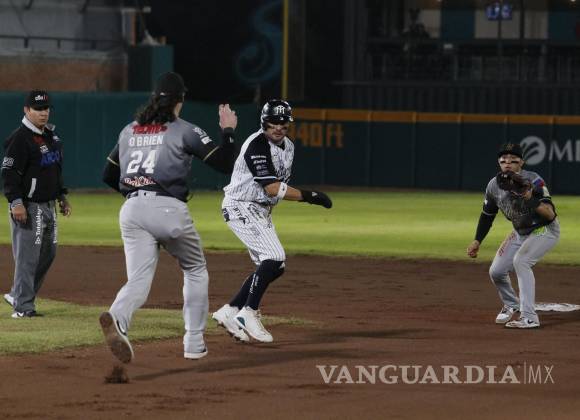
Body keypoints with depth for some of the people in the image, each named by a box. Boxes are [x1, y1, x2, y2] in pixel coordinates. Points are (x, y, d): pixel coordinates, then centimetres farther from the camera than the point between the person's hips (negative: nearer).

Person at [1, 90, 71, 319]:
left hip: (48, 205, 9)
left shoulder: (50, 135, 13)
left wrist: (62, 196, 22)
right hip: (28, 206, -9)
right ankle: (23, 306, -5)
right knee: (28, 256, -8)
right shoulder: (20, 138, -15)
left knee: (48, 253, 15)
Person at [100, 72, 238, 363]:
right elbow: (225, 164, -1)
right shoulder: (184, 131, 1)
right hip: (169, 209, -3)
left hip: (131, 211, 3)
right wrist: (228, 131, 14)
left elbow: (108, 175, 23)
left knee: (138, 281, -5)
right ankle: (194, 343, 17)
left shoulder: (129, 131, 17)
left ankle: (117, 317, -40)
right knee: (195, 272, 20)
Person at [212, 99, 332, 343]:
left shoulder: (287, 146, 8)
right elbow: (273, 189, -27)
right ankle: (248, 313, -16)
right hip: (241, 208, -10)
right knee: (274, 257, -22)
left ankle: (228, 313, 12)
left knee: (275, 267, 7)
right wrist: (310, 196, -27)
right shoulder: (257, 146, -22)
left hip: (261, 211, 10)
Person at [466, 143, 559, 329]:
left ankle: (529, 317, -28)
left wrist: (531, 200, -50)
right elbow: (487, 214, 9)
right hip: (520, 233, 7)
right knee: (496, 271, 2)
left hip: (545, 230, -7)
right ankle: (510, 305, 34)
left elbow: (550, 214, -36)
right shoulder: (494, 185, -9)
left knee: (520, 260, -29)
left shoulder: (533, 181, -27)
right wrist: (477, 241, 5)